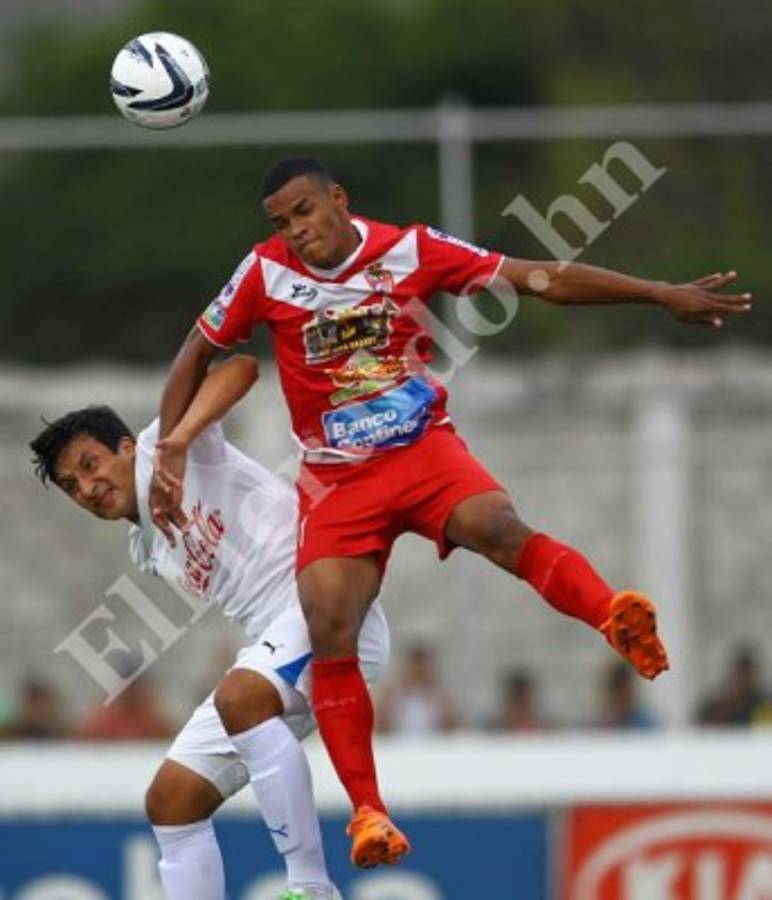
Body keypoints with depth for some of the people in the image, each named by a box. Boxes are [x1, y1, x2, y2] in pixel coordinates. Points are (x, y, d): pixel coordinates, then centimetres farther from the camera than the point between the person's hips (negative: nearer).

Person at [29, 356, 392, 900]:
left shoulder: (159, 446, -1)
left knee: (239, 700, -36)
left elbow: (240, 369, -18)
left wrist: (182, 434, -33)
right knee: (171, 800, 3)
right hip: (273, 640, 10)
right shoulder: (147, 550, 21)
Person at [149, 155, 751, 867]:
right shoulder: (266, 274, -2)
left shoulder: (410, 250, -4)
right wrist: (168, 457, 3)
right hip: (338, 479, 1)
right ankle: (368, 812, -9)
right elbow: (196, 355, 11)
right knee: (328, 633, -17)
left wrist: (662, 294, -5)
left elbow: (538, 278, -3)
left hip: (426, 449, -1)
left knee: (496, 525, -34)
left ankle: (618, 619, -52)